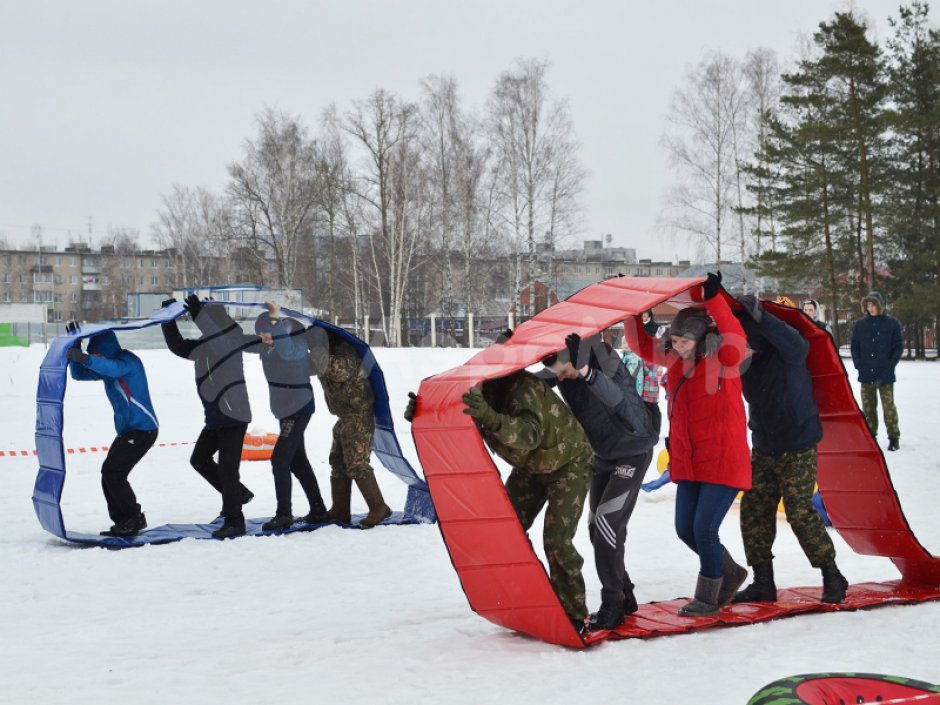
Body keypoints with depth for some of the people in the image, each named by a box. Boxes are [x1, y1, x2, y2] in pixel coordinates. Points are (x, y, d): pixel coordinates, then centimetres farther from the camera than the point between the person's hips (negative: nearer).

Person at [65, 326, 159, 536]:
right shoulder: (108, 366, 12)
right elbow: (79, 374, 12)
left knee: (112, 472, -15)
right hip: (127, 431, 10)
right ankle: (124, 522, 11)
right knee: (109, 476, 5)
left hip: (143, 429, -10)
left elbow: (112, 368, -38)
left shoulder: (128, 361, -15)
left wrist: (86, 358, -53)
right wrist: (75, 349, -4)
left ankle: (135, 518, -5)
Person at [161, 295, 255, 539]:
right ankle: (239, 494, 30)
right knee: (199, 459, 17)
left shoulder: (232, 338, -14)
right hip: (215, 418, 9)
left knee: (227, 468, -7)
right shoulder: (203, 345, 10)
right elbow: (178, 346, 16)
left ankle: (234, 522, 0)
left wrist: (198, 315, -42)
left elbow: (224, 344, -36)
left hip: (234, 416, -9)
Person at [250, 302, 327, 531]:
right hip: (285, 409, 9)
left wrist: (276, 320, -47)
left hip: (299, 408, -9)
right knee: (297, 461, 14)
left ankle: (284, 514, -7)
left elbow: (287, 351, -43)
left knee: (280, 459, -12)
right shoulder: (266, 345, 1)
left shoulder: (297, 342, -20)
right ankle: (318, 510, 23)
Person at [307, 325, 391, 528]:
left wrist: (319, 353, -38)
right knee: (338, 462, 12)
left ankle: (378, 507, -4)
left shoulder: (345, 353, -21)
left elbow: (338, 371, -40)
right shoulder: (330, 354, 9)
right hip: (346, 417, 11)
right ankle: (339, 511, 19)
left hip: (359, 416, -10)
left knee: (356, 464, -12)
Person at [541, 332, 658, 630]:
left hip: (632, 453, -8)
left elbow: (616, 397, -48)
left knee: (607, 523, -17)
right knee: (597, 528, 9)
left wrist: (587, 372, -66)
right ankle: (623, 595, 23)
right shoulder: (561, 374, -10)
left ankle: (613, 605, -10)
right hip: (602, 455, 8)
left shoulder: (607, 363, -29)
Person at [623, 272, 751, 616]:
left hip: (724, 461, -7)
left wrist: (714, 299, -41)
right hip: (688, 462, 7)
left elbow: (735, 340, -35)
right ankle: (730, 572, 33)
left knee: (704, 529, -9)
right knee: (685, 529, 10)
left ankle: (707, 598, 11)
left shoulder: (723, 359, -14)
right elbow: (641, 344, 15)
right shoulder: (674, 359, 5)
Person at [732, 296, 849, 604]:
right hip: (763, 449, 7)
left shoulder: (785, 352, -22)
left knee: (800, 511, -10)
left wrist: (759, 316, -55)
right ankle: (762, 582, 13)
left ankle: (832, 577, 7)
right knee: (753, 510, 3)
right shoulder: (745, 361, -3)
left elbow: (795, 344, -44)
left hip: (797, 449, -7)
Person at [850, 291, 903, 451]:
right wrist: (859, 365, -2)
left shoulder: (892, 323, -1)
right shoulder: (860, 324, 6)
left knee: (888, 406, -3)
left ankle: (894, 437, 5)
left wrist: (889, 366, -8)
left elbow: (898, 347, 0)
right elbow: (854, 347, 10)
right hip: (866, 374, 3)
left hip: (885, 374, -3)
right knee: (868, 406, 8)